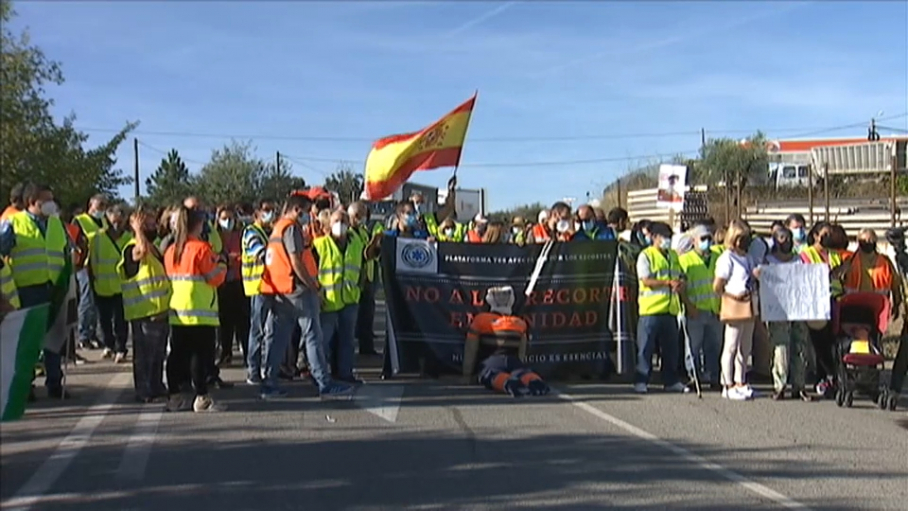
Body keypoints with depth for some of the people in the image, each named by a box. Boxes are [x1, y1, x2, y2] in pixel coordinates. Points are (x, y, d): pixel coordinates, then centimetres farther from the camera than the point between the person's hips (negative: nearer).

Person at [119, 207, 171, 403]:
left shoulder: (153, 249, 18)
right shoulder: (132, 249, -12)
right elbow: (142, 250, -38)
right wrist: (137, 229, -24)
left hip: (160, 311, 9)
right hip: (144, 313, -9)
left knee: (158, 353, 17)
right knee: (144, 354, -3)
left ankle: (157, 387, 27)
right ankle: (144, 392, 3)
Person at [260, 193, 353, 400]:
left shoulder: (278, 227, 19)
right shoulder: (292, 228, -11)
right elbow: (297, 262, -18)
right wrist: (314, 286, -13)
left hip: (280, 292, 9)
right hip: (298, 289, -9)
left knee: (279, 337, 10)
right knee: (313, 336, -7)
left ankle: (269, 384, 10)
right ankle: (325, 384, -6)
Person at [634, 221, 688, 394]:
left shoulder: (674, 255, 17)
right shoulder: (645, 255, -4)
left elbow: (679, 278, 21)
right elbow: (646, 281, -13)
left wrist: (680, 284, -3)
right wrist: (668, 283, -21)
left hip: (670, 309, 6)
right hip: (650, 309, -6)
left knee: (671, 347, 10)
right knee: (646, 348, -2)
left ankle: (671, 381, 19)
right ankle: (641, 381, 4)